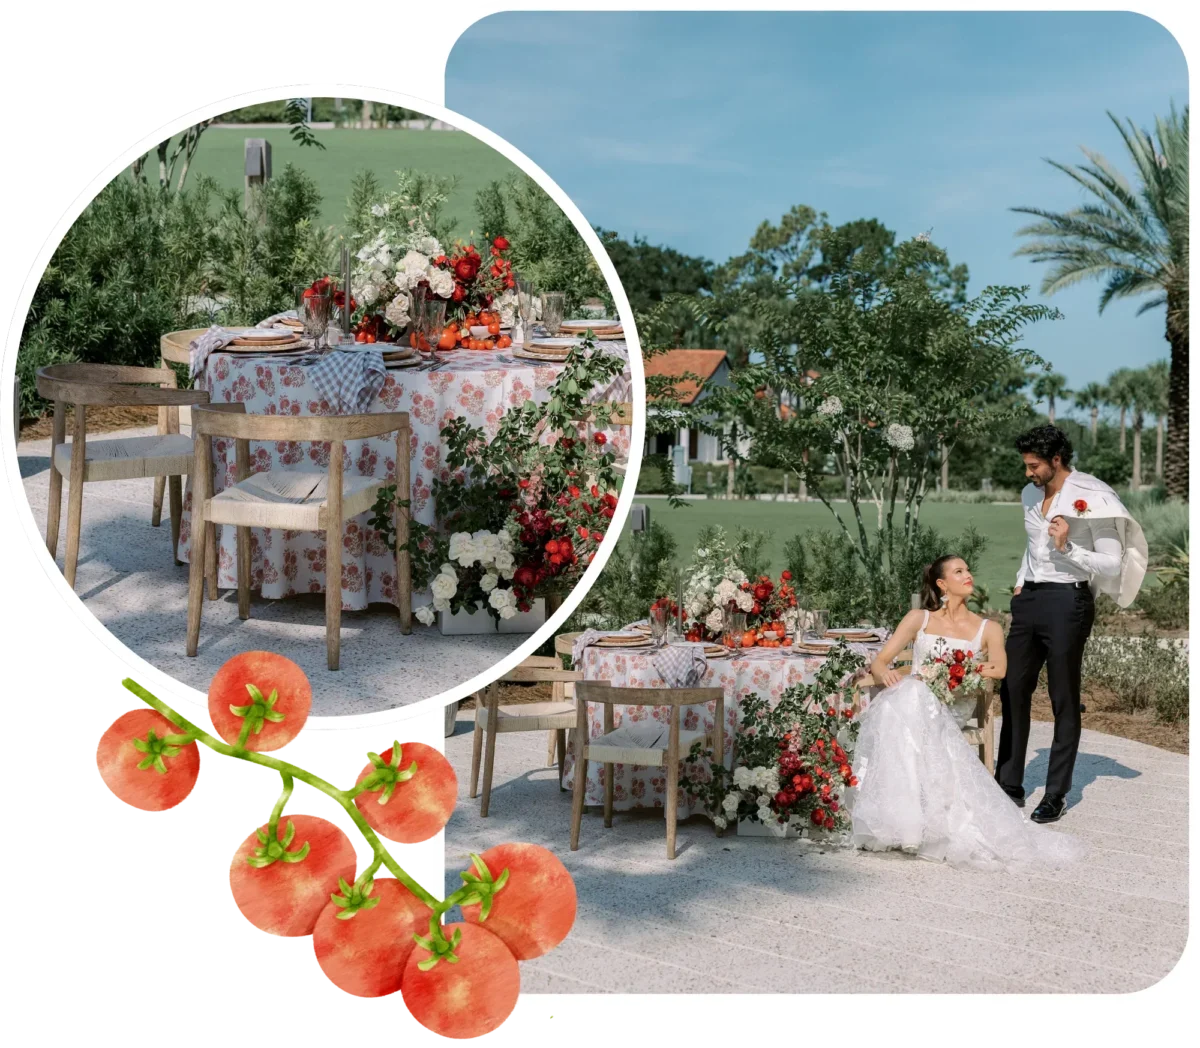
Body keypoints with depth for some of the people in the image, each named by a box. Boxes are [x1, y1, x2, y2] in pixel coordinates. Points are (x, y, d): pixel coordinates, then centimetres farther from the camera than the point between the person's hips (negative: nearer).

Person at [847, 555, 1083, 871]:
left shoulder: (988, 628, 19)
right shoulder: (919, 619, 20)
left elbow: (999, 669, 1)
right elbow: (879, 661, 12)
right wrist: (887, 673, -12)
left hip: (953, 707, -1)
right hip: (912, 699, 1)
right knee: (905, 695, -38)